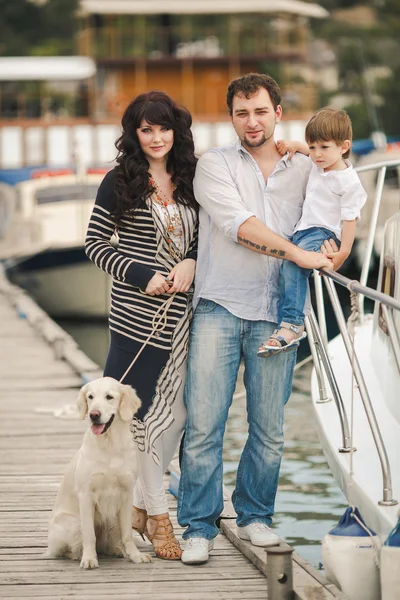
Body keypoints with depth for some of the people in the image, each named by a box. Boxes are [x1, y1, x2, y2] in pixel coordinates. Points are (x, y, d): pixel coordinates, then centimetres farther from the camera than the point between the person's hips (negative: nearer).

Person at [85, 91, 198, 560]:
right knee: (143, 410, 0)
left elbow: (202, 238, 16)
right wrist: (143, 275, -12)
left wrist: (191, 263, -5)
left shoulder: (189, 181, 10)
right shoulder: (119, 182, -2)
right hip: (135, 313, -4)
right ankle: (158, 515, 10)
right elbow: (94, 244, -2)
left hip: (180, 312, 5)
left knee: (176, 412, 5)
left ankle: (140, 506, 20)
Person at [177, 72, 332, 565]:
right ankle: (198, 526, 2)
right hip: (219, 307, -3)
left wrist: (326, 250, 5)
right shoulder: (215, 165, 4)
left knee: (269, 427, 3)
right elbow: (238, 224, -10)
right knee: (203, 422, -6)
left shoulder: (302, 171, 14)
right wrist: (297, 253, -15)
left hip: (275, 314, 3)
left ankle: (254, 516, 19)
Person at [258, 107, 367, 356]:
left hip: (325, 234, -10)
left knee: (292, 264, -33)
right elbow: (314, 151, 39)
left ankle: (291, 325, -40)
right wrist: (294, 145, 22)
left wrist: (343, 252, -23)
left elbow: (350, 218, -14)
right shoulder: (318, 165, 15)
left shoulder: (349, 181, -10)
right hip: (304, 231, 10)